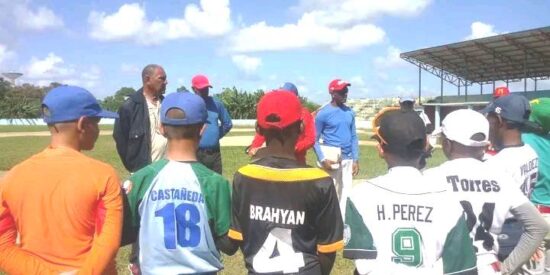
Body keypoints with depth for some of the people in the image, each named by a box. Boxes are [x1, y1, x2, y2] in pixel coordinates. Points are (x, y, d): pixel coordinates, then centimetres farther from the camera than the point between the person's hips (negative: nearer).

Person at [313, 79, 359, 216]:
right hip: (331, 157, -6)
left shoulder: (350, 112, 9)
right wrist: (323, 160, -16)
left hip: (348, 158, 6)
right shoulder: (323, 113, -8)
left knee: (345, 194, 12)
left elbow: (353, 137, 14)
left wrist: (355, 159, 9)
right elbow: (315, 139, -6)